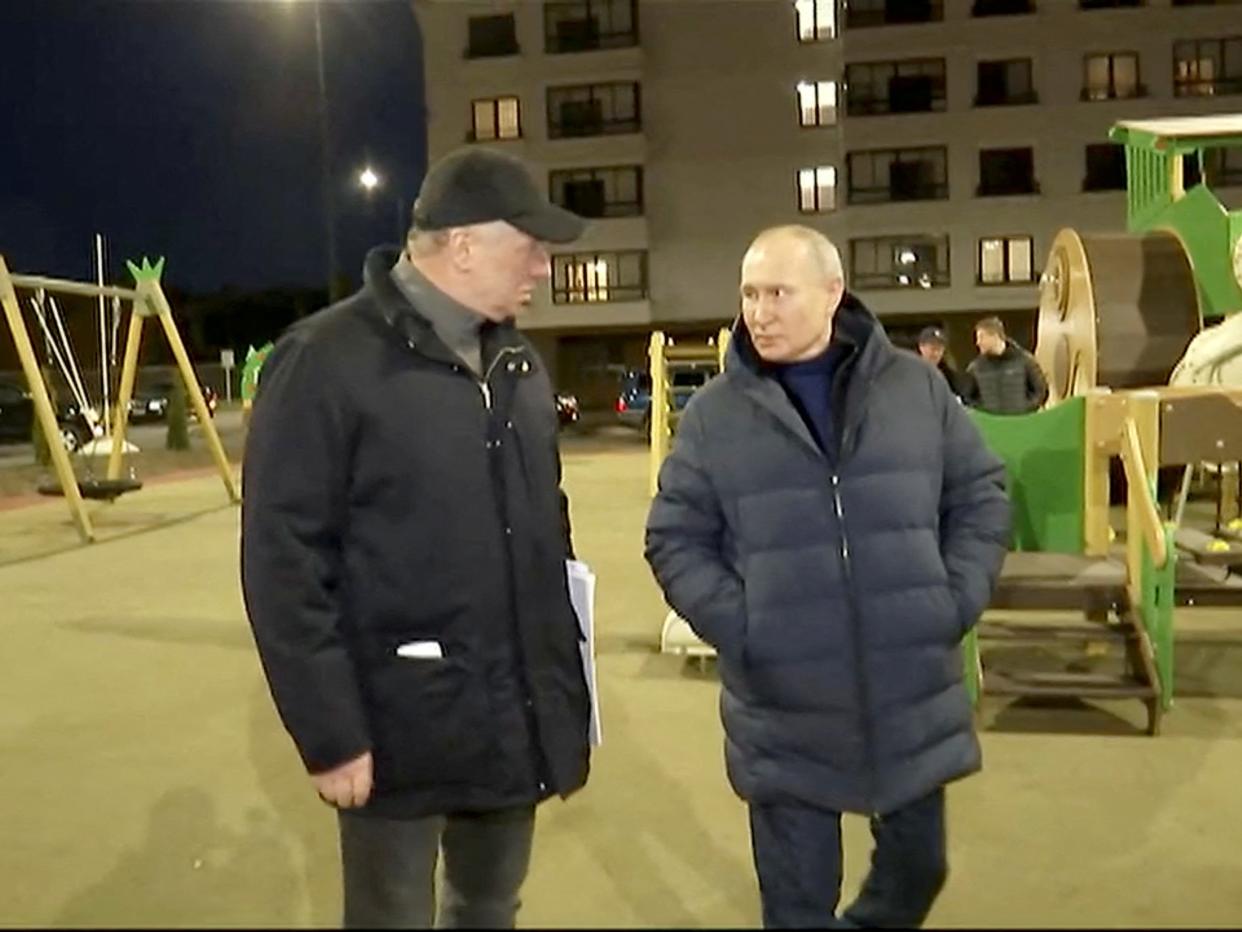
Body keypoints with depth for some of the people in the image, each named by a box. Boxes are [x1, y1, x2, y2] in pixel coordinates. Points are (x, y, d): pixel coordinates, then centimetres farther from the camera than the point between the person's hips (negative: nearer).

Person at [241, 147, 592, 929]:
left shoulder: (518, 363, 8)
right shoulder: (329, 361, -14)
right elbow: (284, 562, -16)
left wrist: (566, 679, 14)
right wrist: (329, 733, -16)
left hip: (519, 719, 6)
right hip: (400, 729, -6)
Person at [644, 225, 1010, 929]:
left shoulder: (918, 386, 1)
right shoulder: (713, 414, -3)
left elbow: (982, 494, 8)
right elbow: (675, 541, 0)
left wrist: (957, 600, -3)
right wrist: (736, 626, -12)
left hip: (914, 698, 2)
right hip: (785, 716, -2)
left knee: (919, 864, 20)